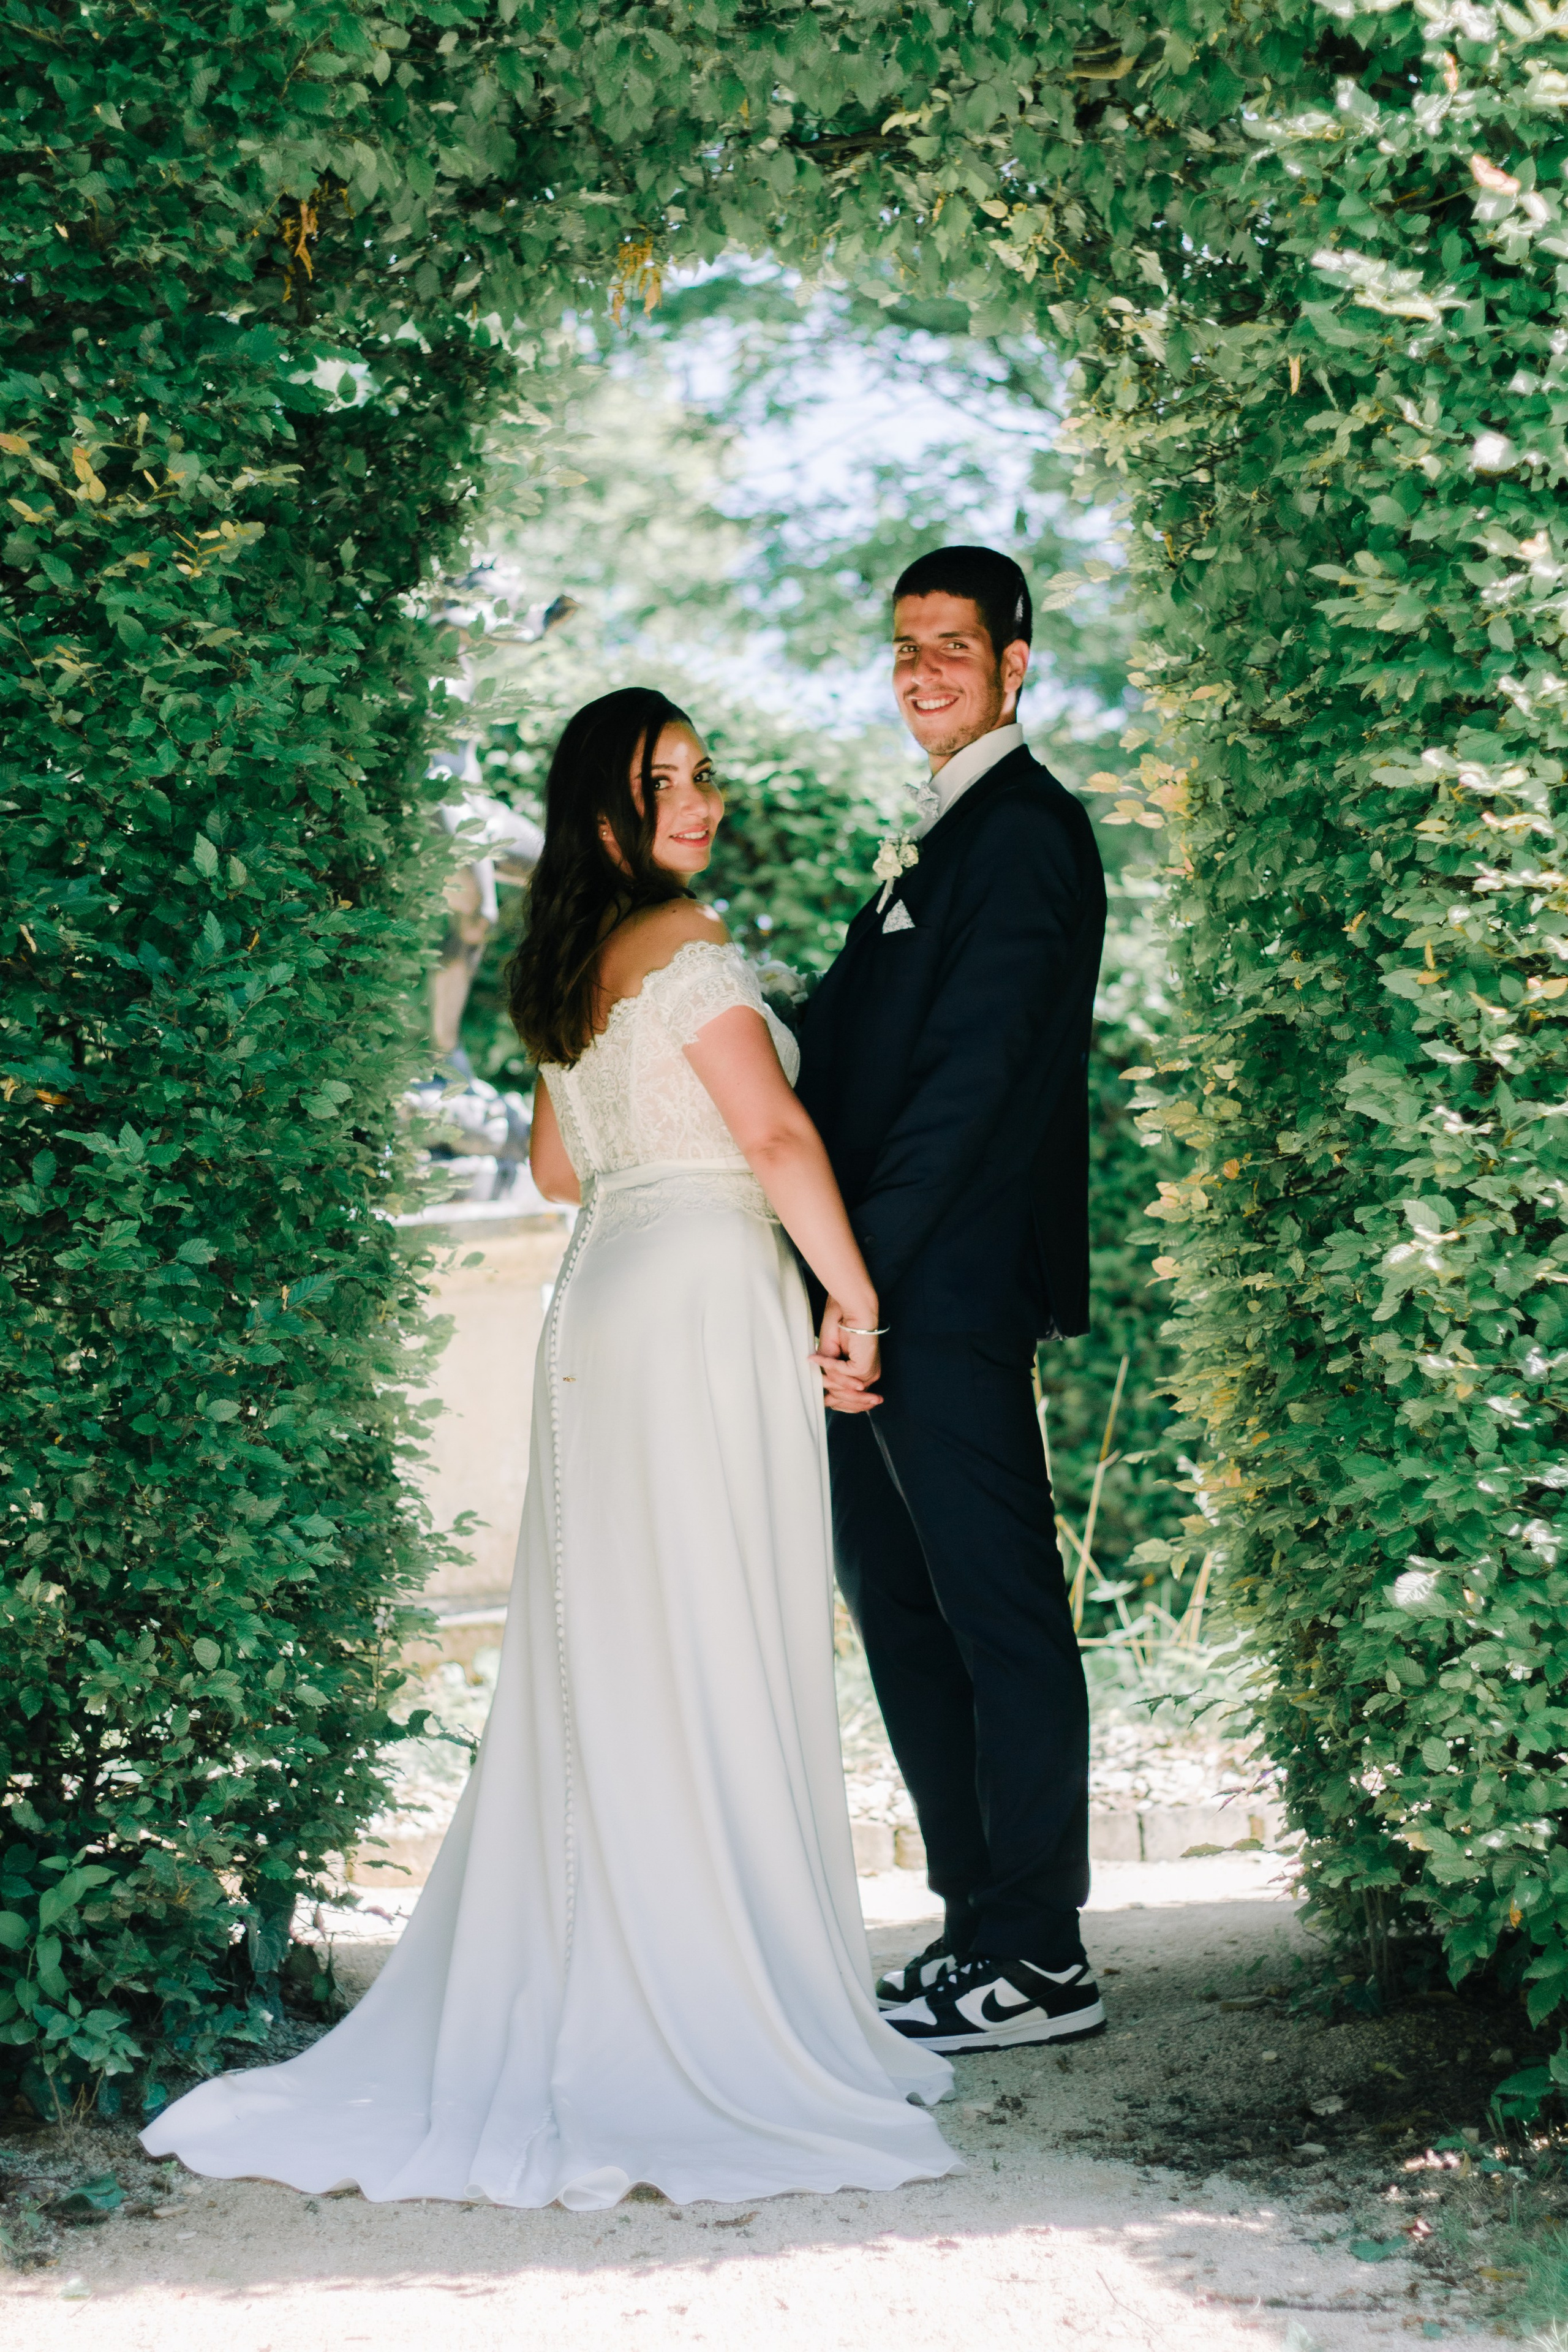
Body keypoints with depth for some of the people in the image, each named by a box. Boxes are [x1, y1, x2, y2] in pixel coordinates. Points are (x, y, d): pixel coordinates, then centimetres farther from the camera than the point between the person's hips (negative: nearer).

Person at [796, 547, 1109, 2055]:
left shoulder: (1022, 831, -10)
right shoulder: (939, 838, 21)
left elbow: (970, 1076, -18)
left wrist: (862, 1280, -20)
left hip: (950, 1300, -10)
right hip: (878, 1304, 10)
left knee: (1001, 1615, -4)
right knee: (898, 1610, 14)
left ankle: (1039, 1959, 4)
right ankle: (981, 1923, 23)